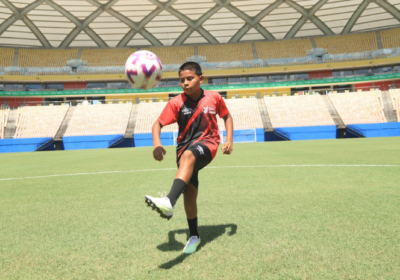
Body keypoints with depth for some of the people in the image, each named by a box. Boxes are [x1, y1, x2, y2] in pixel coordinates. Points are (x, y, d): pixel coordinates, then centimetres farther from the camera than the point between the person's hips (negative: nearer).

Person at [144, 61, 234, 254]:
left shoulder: (213, 97, 1)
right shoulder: (176, 103, -3)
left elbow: (227, 116, 16)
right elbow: (158, 124, -5)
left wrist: (229, 139, 2)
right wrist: (157, 144, -25)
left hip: (207, 143, -1)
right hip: (185, 147, 2)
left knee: (188, 155, -37)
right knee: (189, 193, -5)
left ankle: (169, 203, -50)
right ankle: (194, 235, 16)